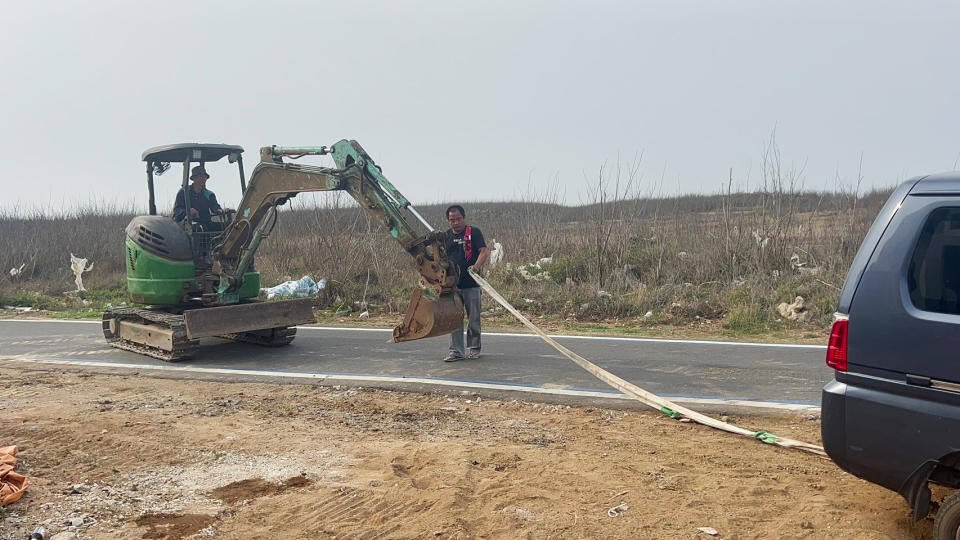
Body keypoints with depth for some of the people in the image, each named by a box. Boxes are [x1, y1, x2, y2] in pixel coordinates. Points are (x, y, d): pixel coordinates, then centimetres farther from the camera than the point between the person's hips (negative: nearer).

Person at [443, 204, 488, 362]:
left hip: (471, 284, -3)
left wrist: (477, 266, -27)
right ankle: (456, 351, 6)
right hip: (452, 285, 3)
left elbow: (483, 251, -9)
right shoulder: (445, 236, 12)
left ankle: (474, 348, 21)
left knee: (474, 318, 6)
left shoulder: (474, 232, 0)